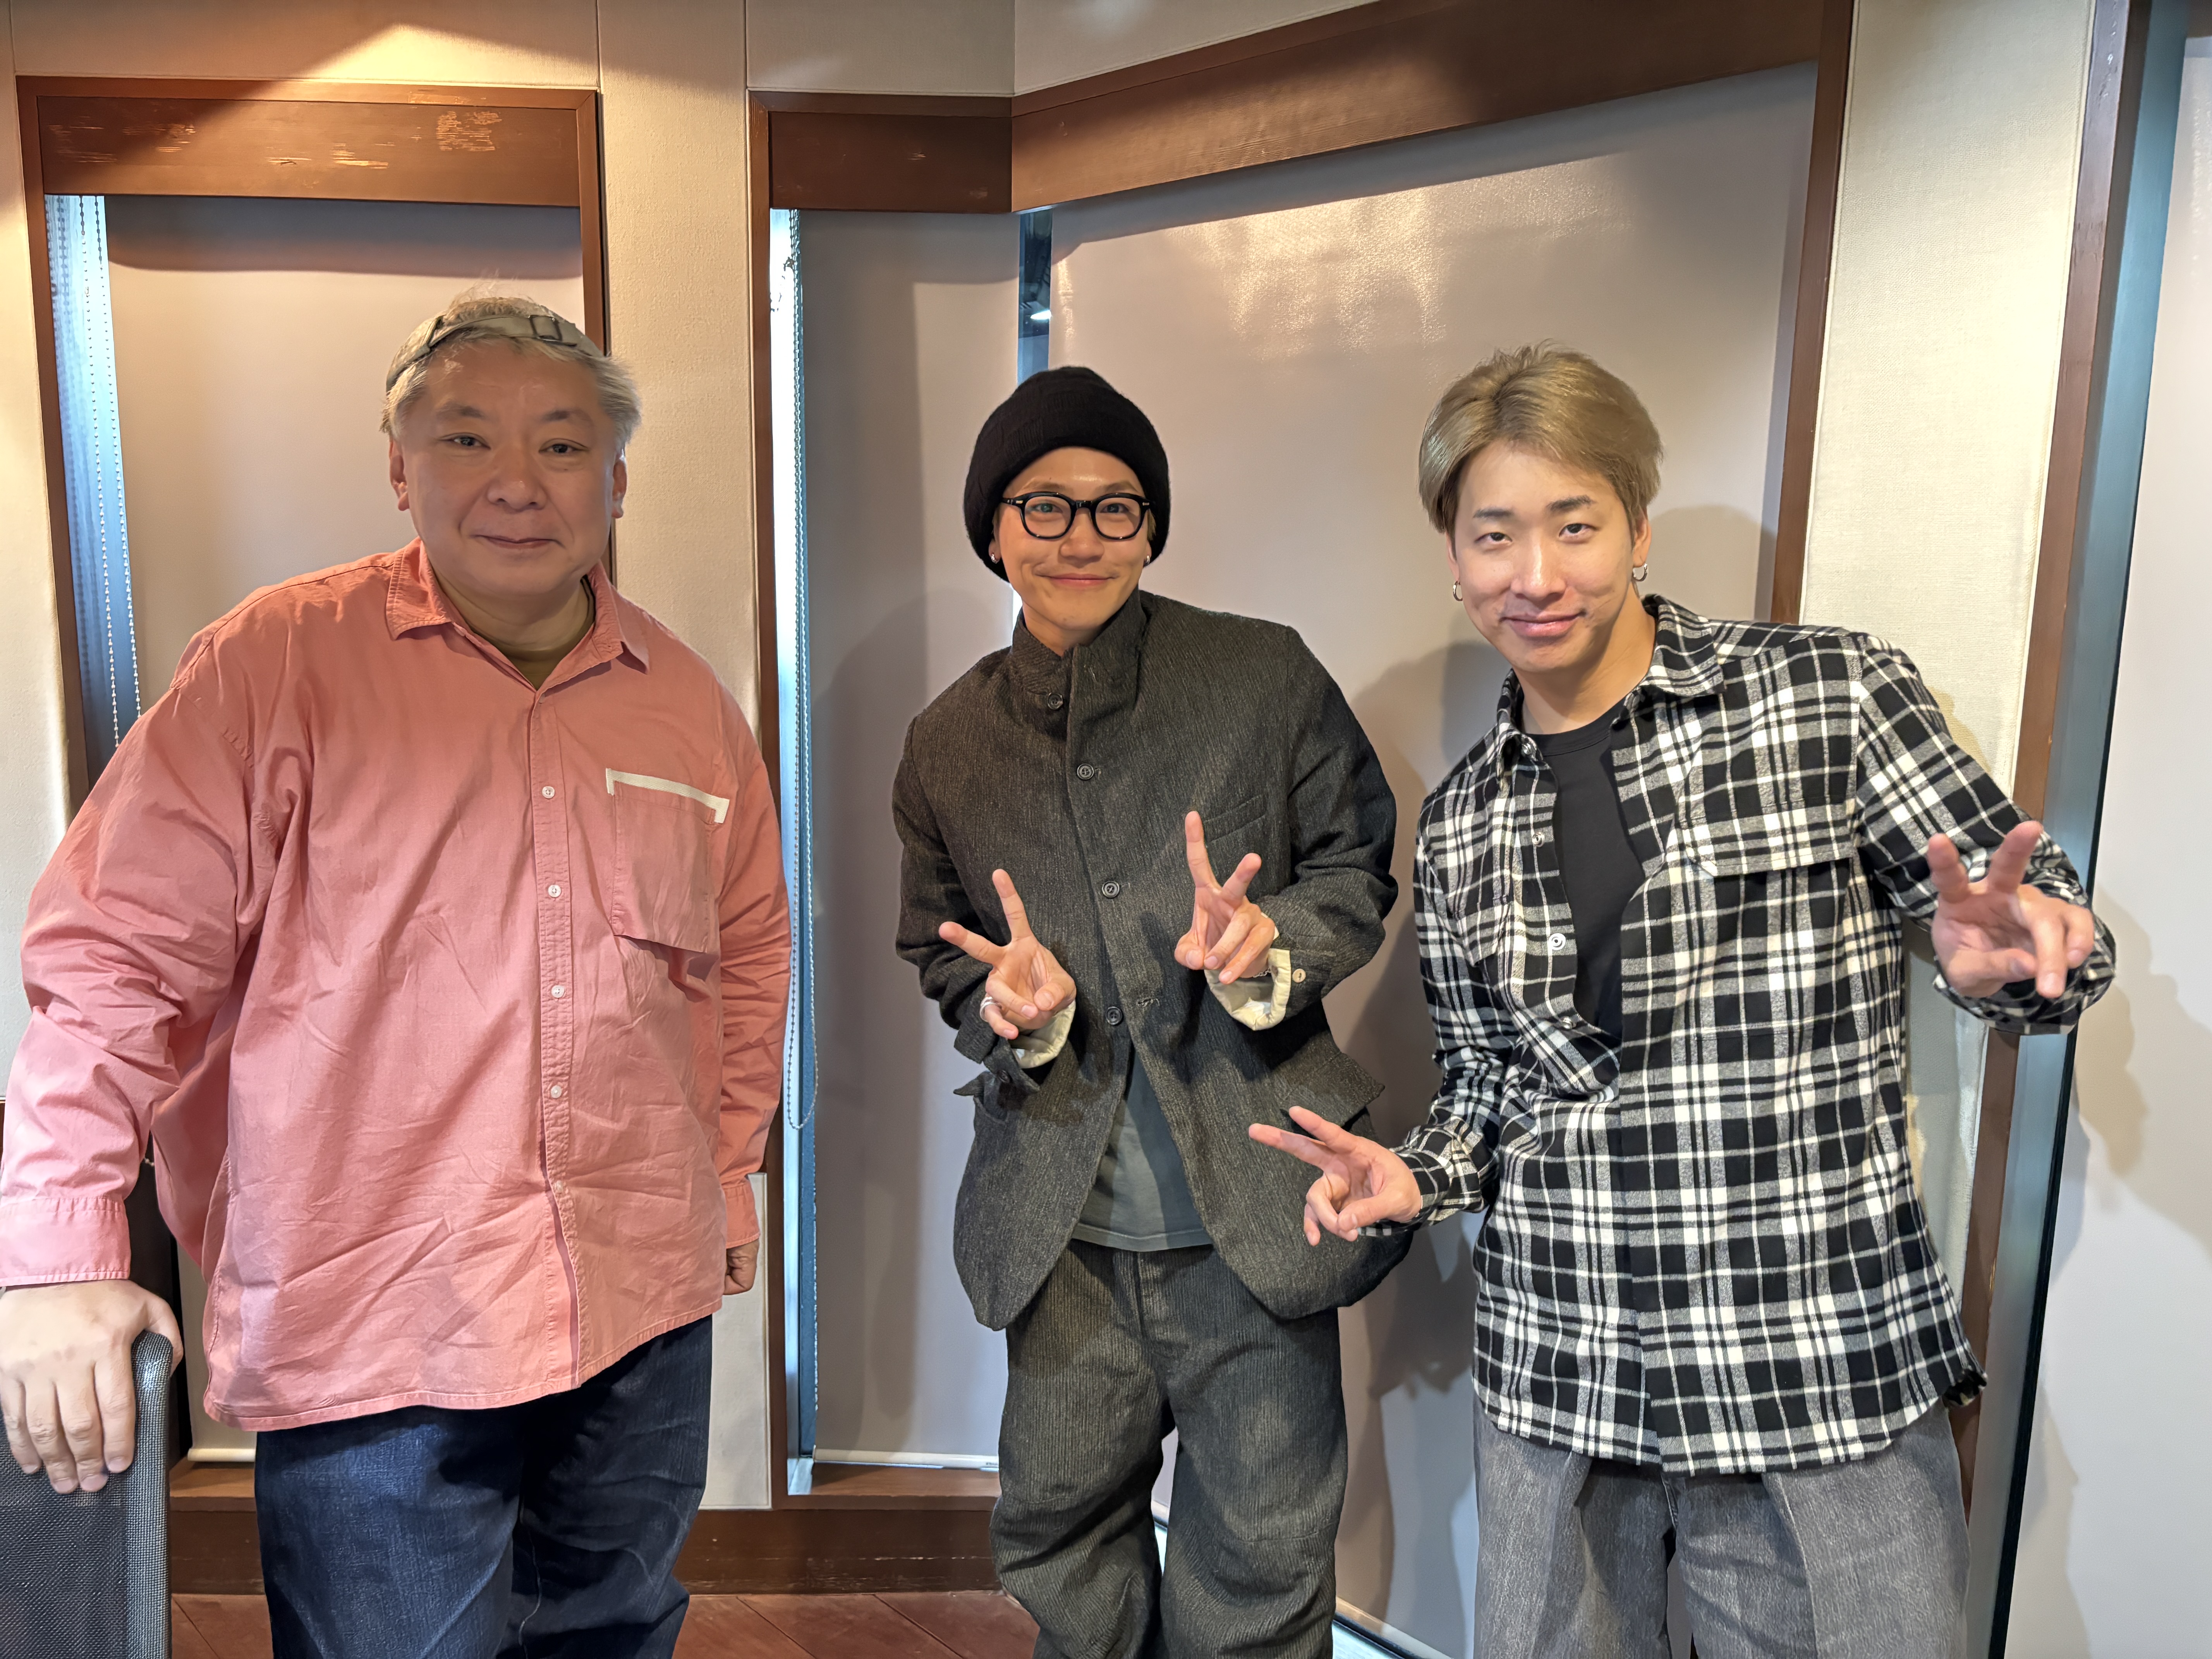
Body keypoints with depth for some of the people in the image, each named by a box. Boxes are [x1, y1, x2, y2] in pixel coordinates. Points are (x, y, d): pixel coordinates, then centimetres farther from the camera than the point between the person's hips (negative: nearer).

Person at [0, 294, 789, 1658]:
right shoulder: (281, 663, -8)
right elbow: (121, 957, -8)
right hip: (369, 1341, -4)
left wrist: (727, 1173, 16)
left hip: (647, 1317, 5)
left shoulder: (688, 703, 5)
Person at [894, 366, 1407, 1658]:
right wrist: (1016, 1006, -11)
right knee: (1060, 1531, 21)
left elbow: (1358, 872, 1)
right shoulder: (950, 743, 3)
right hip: (1063, 1224, 3)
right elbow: (944, 956, 12)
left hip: (1252, 1210, -2)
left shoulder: (1267, 676, -5)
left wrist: (1266, 949, -19)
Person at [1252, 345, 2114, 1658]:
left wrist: (2010, 953, -24)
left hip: (1827, 1389, -3)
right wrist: (1420, 1177, -6)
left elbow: (2043, 934, -2)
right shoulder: (1460, 822, 6)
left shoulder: (1835, 697, -6)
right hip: (1553, 1395, 4)